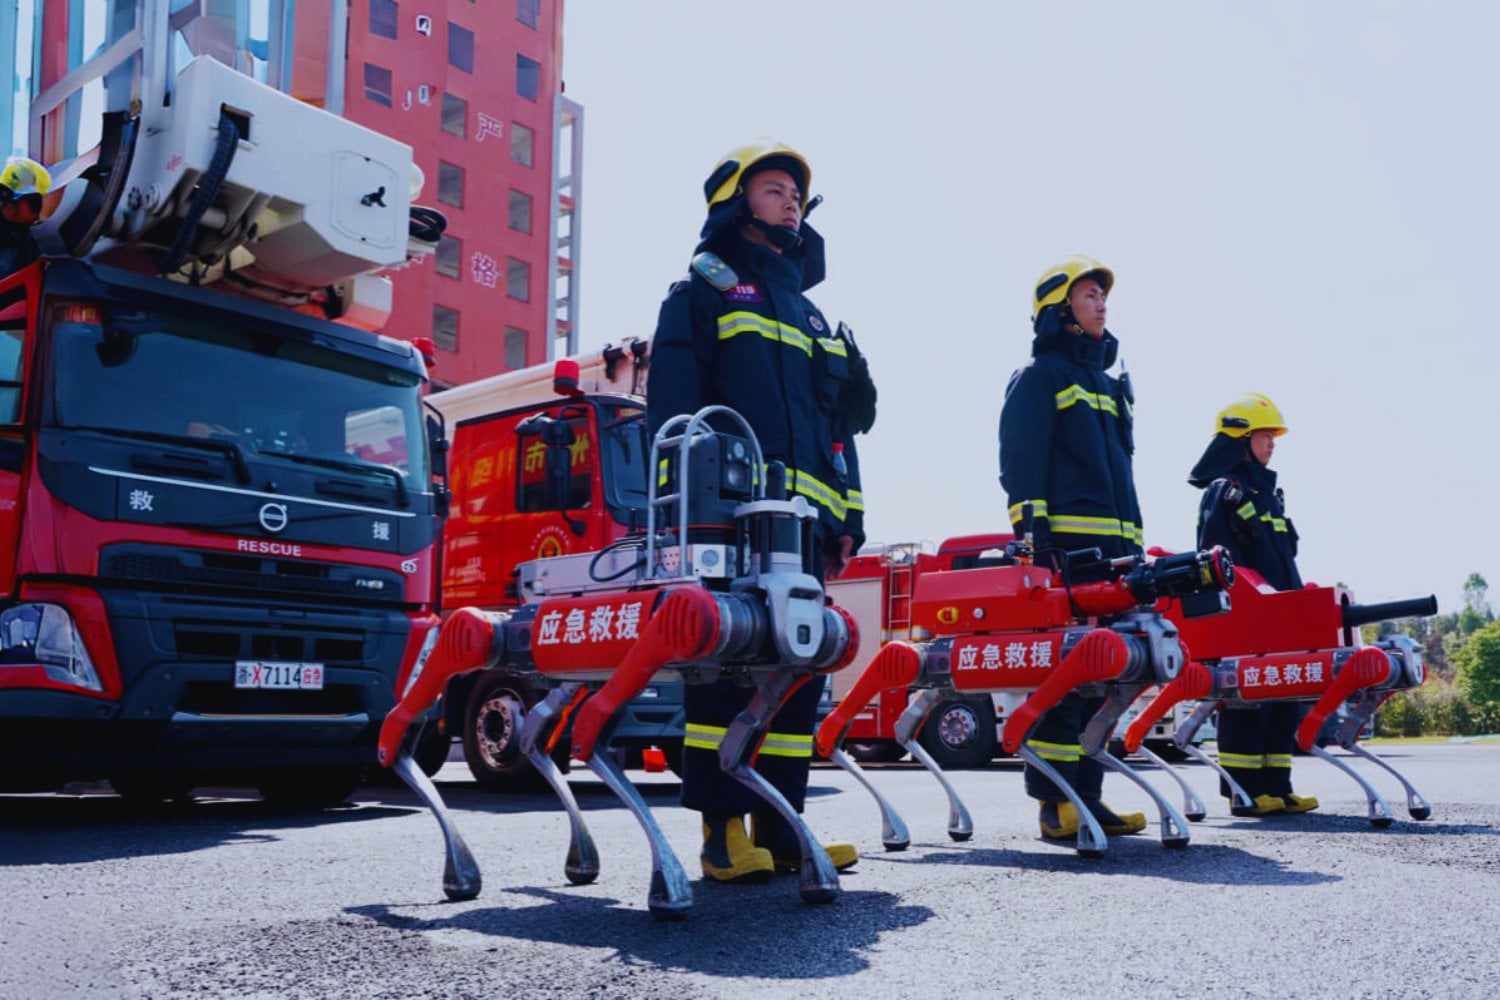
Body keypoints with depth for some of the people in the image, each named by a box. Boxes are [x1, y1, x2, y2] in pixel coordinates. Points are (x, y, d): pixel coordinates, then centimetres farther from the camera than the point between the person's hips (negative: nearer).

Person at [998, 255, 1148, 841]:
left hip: (1114, 549, 8)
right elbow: (1019, 462, -8)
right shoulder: (1039, 375, 2)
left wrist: (1134, 545, 21)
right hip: (1066, 546, -8)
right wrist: (1033, 534, -19)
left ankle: (1086, 796, 9)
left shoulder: (1108, 384, 27)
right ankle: (1055, 803, -9)